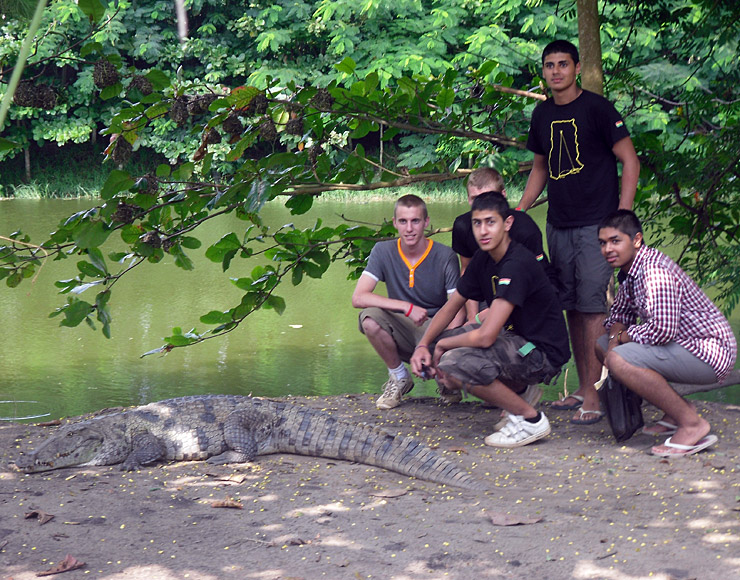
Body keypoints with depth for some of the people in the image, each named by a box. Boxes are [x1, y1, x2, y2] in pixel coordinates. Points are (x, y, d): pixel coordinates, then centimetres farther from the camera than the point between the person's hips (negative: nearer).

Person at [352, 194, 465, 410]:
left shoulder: (445, 256, -9)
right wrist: (407, 307, -25)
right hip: (402, 332, 2)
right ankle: (399, 377, -2)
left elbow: (458, 310, -13)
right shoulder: (383, 252, -5)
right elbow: (358, 297, -16)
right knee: (370, 317, -29)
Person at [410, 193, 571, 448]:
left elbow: (486, 336, -30)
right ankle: (518, 390, 12)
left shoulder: (517, 264, -25)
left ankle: (531, 419, -12)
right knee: (432, 351, 8)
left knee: (454, 364, -30)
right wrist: (423, 345, -2)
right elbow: (451, 307, 15)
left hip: (543, 353, -10)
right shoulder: (483, 259, 4)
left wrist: (443, 344, -12)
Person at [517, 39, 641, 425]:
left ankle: (593, 397, -8)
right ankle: (583, 389, 15)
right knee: (571, 307, 8)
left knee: (592, 306, -10)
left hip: (595, 223, -6)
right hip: (558, 225, 6)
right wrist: (519, 210, 12)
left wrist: (622, 215, -14)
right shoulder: (542, 114, 12)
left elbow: (630, 161, -6)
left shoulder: (596, 108, -6)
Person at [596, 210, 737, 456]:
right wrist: (615, 335, -3)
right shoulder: (629, 271, 8)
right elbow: (620, 312, 21)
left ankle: (692, 424, -17)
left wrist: (622, 336, -14)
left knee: (620, 360, -27)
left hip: (710, 352, -11)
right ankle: (677, 412, 11)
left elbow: (662, 330, -32)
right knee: (603, 346, 14)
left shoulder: (654, 271, -23)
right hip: (687, 344, 11)